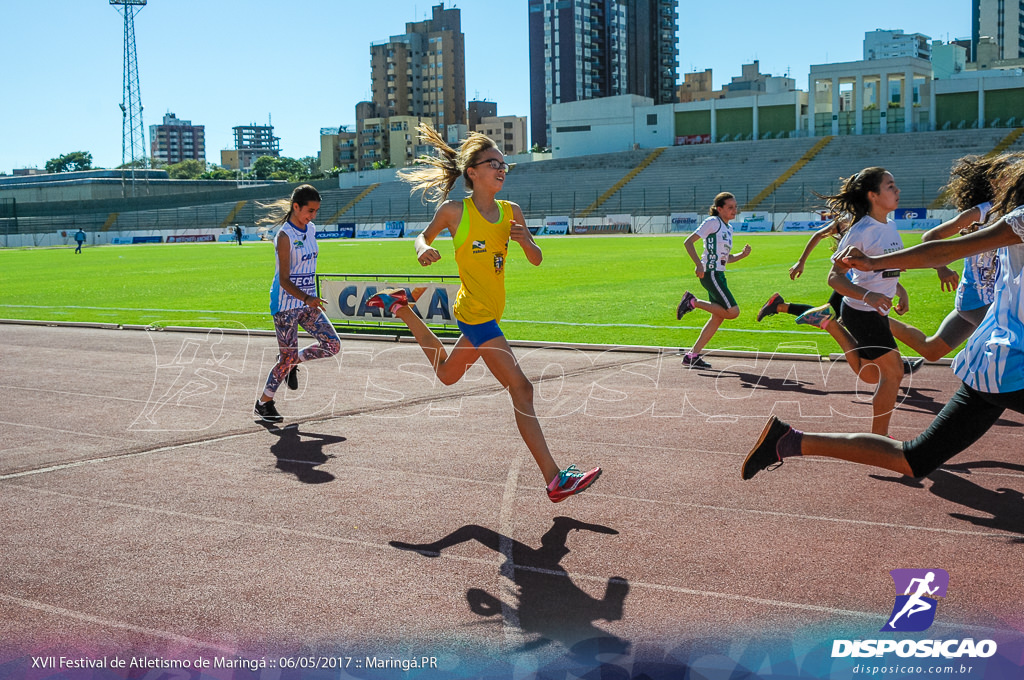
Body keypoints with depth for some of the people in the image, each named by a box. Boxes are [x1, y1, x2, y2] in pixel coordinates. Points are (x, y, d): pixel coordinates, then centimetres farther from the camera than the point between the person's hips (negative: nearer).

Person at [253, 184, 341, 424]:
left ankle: (294, 361, 21)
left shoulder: (311, 229, 6)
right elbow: (284, 280, -20)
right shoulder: (285, 236, -17)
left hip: (308, 301, 7)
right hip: (286, 304, -7)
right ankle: (263, 404, 15)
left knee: (333, 344, -3)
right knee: (287, 357, -3)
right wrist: (307, 299, -34)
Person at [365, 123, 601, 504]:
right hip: (475, 312, -8)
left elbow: (536, 260, 9)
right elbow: (424, 237, 8)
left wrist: (524, 240, -12)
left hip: (490, 313, 8)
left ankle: (401, 307, 42)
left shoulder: (510, 212, 4)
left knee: (446, 374, 29)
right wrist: (424, 249, -15)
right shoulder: (454, 210, -9)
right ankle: (554, 480, -12)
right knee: (521, 389, -13)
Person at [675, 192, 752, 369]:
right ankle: (693, 302, -2)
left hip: (719, 275, 9)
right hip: (710, 273, -9)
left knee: (718, 317, 8)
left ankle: (692, 356, 11)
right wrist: (699, 264, -23)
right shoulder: (713, 222, -7)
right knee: (733, 312, -14)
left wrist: (742, 255, 5)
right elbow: (688, 242, -13)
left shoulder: (728, 229, 19)